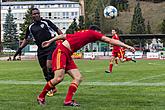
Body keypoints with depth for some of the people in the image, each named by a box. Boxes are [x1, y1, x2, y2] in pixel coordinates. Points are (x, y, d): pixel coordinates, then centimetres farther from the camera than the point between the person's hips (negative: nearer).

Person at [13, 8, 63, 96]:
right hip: (41, 50, 5)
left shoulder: (46, 22, 0)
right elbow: (26, 39, 23)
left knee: (49, 66, -19)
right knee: (44, 69, 6)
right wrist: (20, 49, 16)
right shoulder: (30, 27, 11)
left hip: (51, 47, -5)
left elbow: (57, 30, 5)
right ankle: (52, 88, 18)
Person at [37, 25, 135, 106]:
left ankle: (68, 100, -8)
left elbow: (63, 36, 25)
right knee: (59, 78, -20)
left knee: (78, 77, -2)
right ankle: (41, 97, -3)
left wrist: (50, 41, 32)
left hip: (67, 56, 9)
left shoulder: (82, 34, 22)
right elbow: (110, 40, -1)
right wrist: (127, 46, 0)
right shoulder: (92, 33, 1)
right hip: (61, 52, -9)